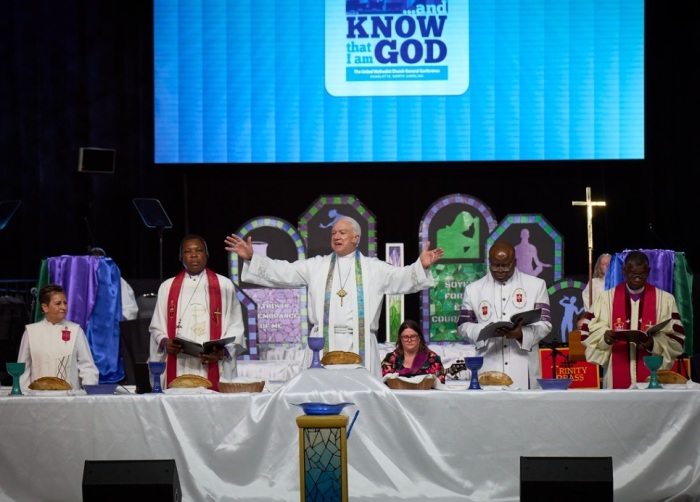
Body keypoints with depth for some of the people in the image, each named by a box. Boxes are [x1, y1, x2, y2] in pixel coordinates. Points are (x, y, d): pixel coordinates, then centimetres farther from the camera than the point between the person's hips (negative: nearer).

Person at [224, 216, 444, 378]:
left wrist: (421, 266, -17)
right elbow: (283, 272, 9)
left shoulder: (373, 268, 11)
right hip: (324, 342, 1)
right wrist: (251, 258, -1)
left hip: (360, 344, -1)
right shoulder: (316, 266, 14)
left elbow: (403, 277, 2)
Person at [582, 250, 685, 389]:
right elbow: (589, 333, 3)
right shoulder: (606, 298, 5)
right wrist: (604, 337, -18)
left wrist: (654, 343, -20)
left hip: (652, 377, 0)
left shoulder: (665, 299, 3)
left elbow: (676, 339, -1)